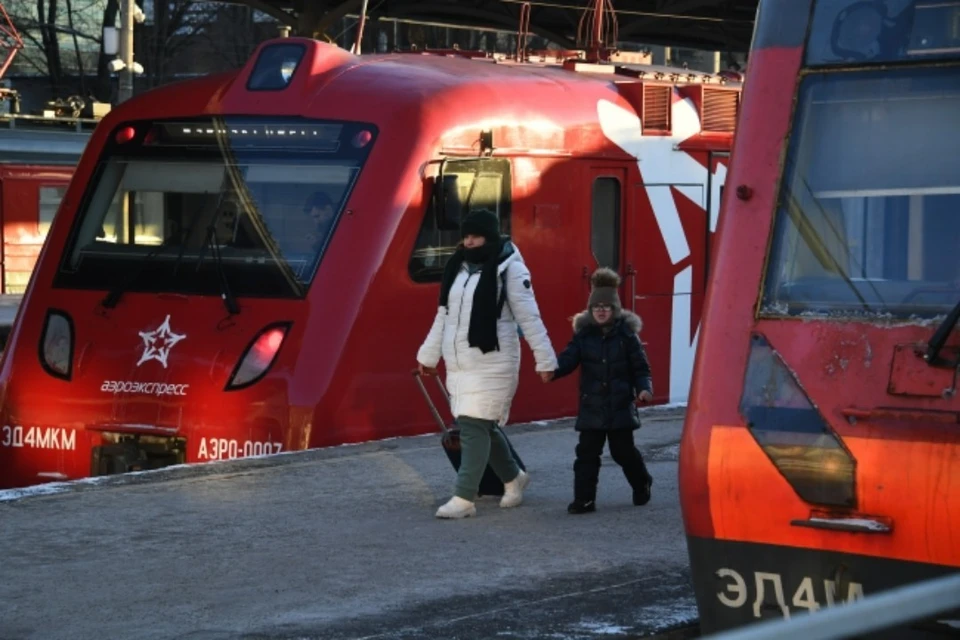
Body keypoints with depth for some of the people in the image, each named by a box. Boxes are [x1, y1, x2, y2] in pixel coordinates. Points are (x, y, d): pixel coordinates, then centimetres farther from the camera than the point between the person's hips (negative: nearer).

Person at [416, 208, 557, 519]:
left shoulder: (509, 268, -10)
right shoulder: (458, 267, 11)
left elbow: (529, 317, -10)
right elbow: (444, 315, 20)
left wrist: (545, 359, -10)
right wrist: (428, 354, 23)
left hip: (492, 364, -7)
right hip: (459, 365, 7)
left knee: (474, 427, -11)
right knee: (484, 427, 15)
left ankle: (464, 499, -9)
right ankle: (513, 477, 35)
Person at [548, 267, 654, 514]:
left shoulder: (626, 334, -2)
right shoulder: (583, 335, 2)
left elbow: (640, 366, 0)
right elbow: (568, 359, -6)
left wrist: (644, 387, -17)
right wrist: (551, 369, -27)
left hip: (620, 406, -2)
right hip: (591, 406, 2)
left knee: (623, 451, 7)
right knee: (587, 452, -3)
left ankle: (642, 485, 33)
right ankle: (584, 499, -1)